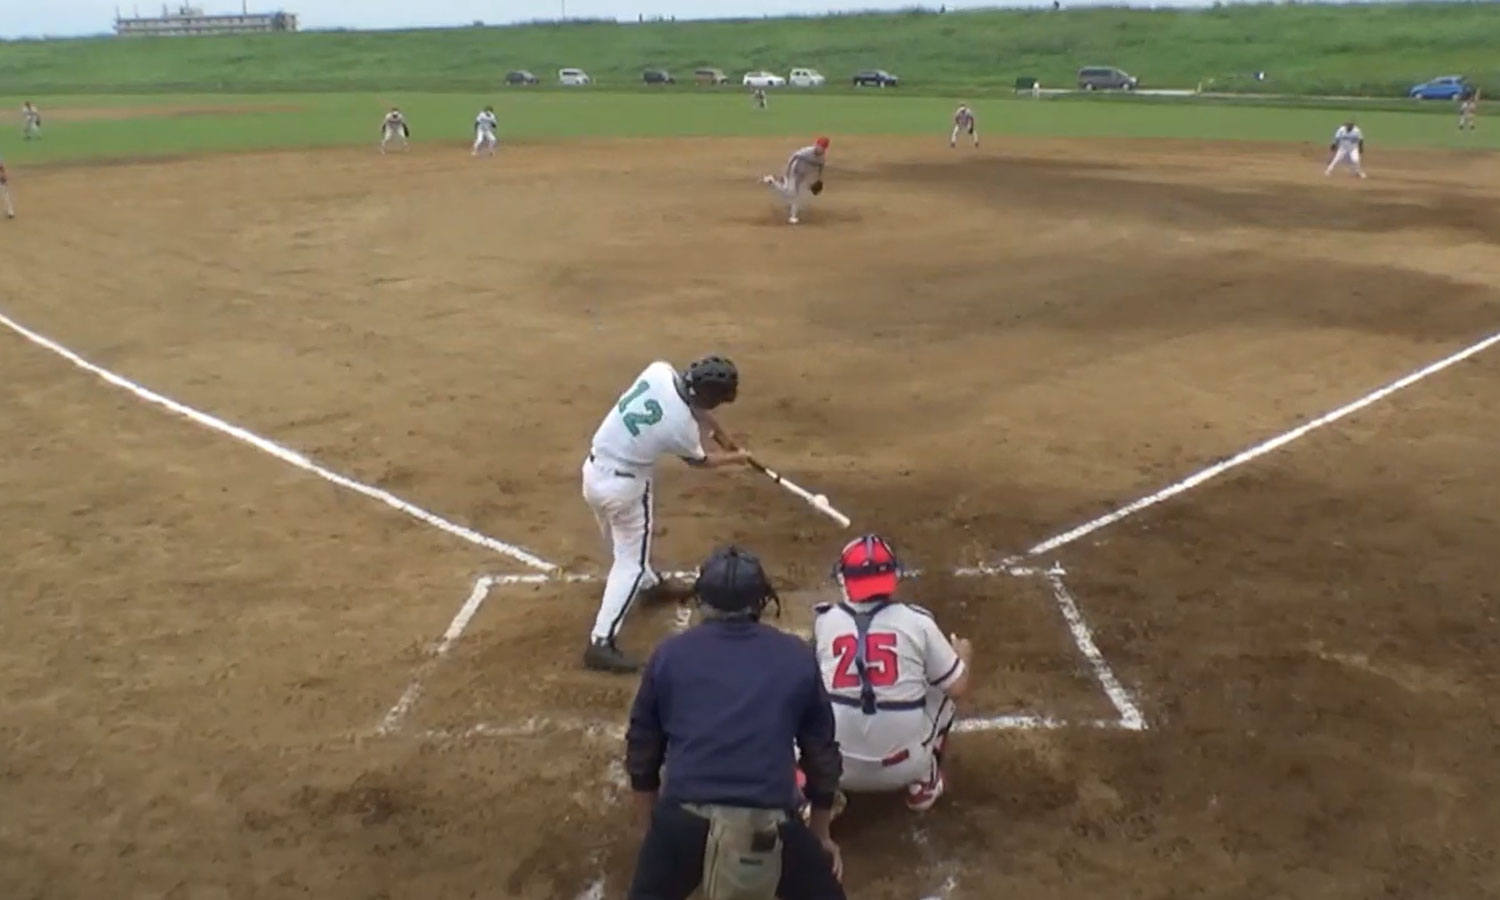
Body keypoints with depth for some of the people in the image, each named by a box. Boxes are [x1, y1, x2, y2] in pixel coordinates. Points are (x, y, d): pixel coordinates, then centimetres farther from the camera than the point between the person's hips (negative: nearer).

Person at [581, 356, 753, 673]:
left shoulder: (660, 371, -11)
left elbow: (691, 403, 11)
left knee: (624, 542, 28)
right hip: (624, 486, -7)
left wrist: (720, 433, 12)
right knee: (630, 561, 5)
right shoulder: (683, 427, -24)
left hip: (594, 470, 8)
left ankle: (650, 584, 54)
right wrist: (735, 457, 17)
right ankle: (601, 643, 0)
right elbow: (699, 460, 0)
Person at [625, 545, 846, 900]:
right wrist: (819, 834, 32)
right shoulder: (797, 656, 11)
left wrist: (654, 828, 32)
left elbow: (642, 752, 18)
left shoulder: (670, 654, 11)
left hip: (683, 818, 1)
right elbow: (821, 751, 18)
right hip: (767, 823, 0)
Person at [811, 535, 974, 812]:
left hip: (836, 767, 1)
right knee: (943, 691, 22)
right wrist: (964, 656, 24)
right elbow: (957, 687, 1)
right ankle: (923, 784, 21)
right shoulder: (916, 621, -8)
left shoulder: (825, 621, -3)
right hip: (904, 767, 0)